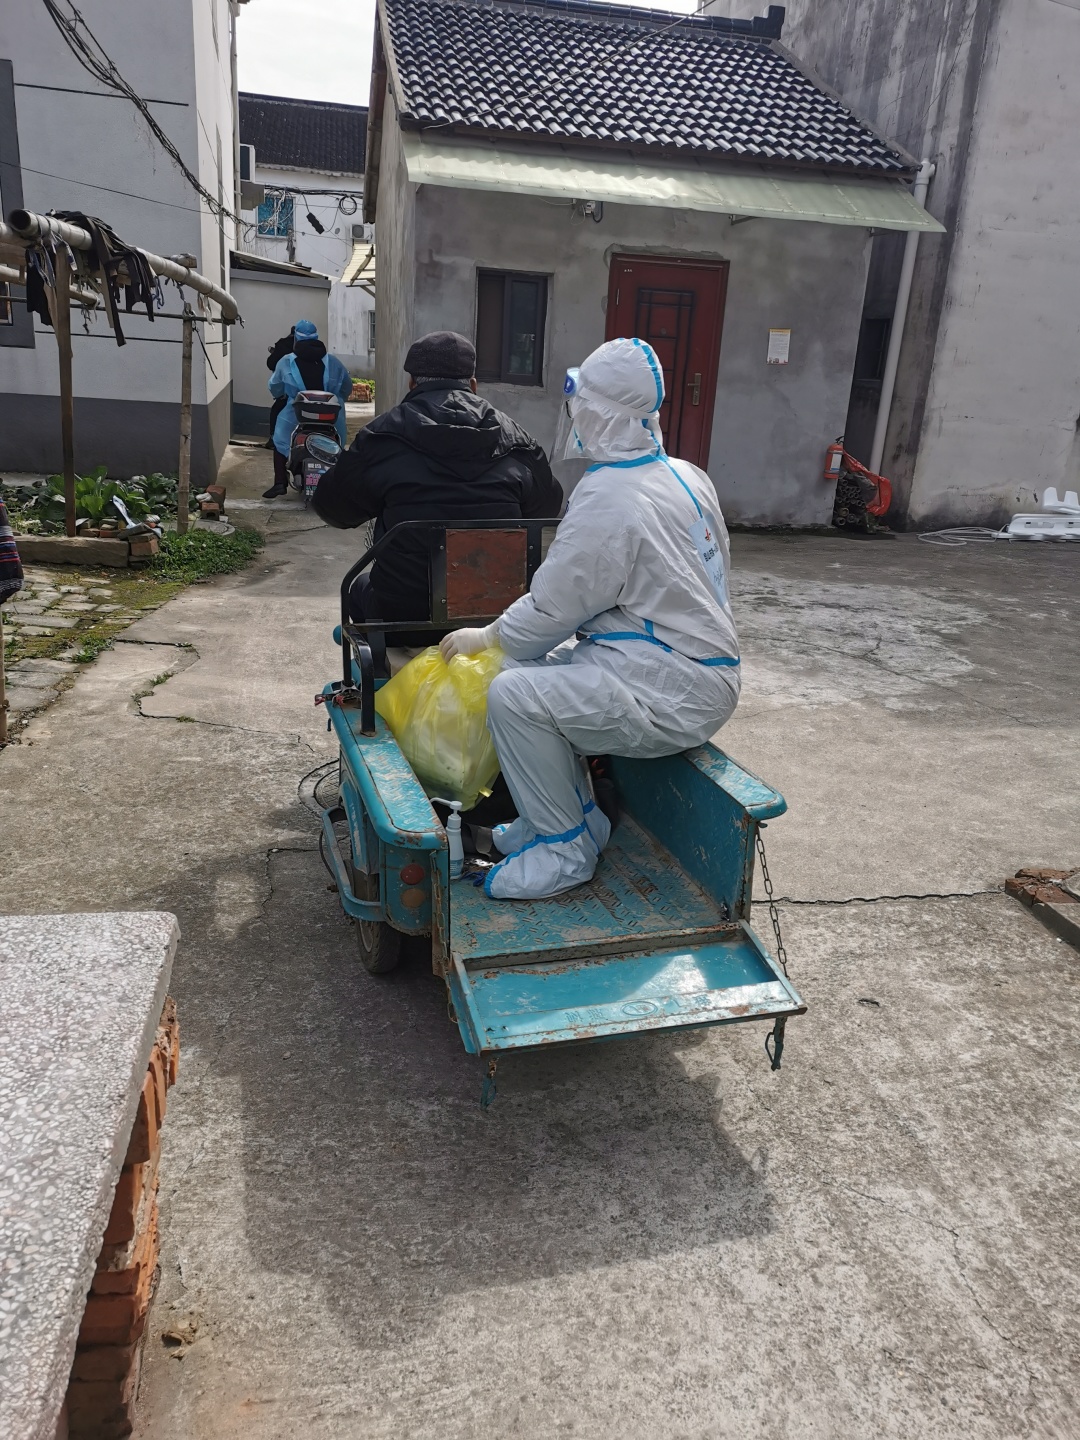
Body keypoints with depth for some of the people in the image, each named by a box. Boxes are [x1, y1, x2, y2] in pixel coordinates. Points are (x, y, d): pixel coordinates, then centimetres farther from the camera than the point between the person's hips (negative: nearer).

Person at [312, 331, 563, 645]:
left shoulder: (383, 438, -6)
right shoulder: (514, 438, -1)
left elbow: (332, 507, 7)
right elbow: (549, 504, 16)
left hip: (405, 622, -2)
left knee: (362, 587, 30)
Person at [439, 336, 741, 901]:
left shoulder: (607, 499, -20)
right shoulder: (686, 475, 9)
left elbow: (549, 611, -14)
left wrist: (483, 636, 5)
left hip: (672, 696, -10)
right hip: (699, 668, 10)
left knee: (513, 695, -19)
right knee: (533, 666, 11)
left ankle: (565, 849, -3)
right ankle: (569, 816, 18)